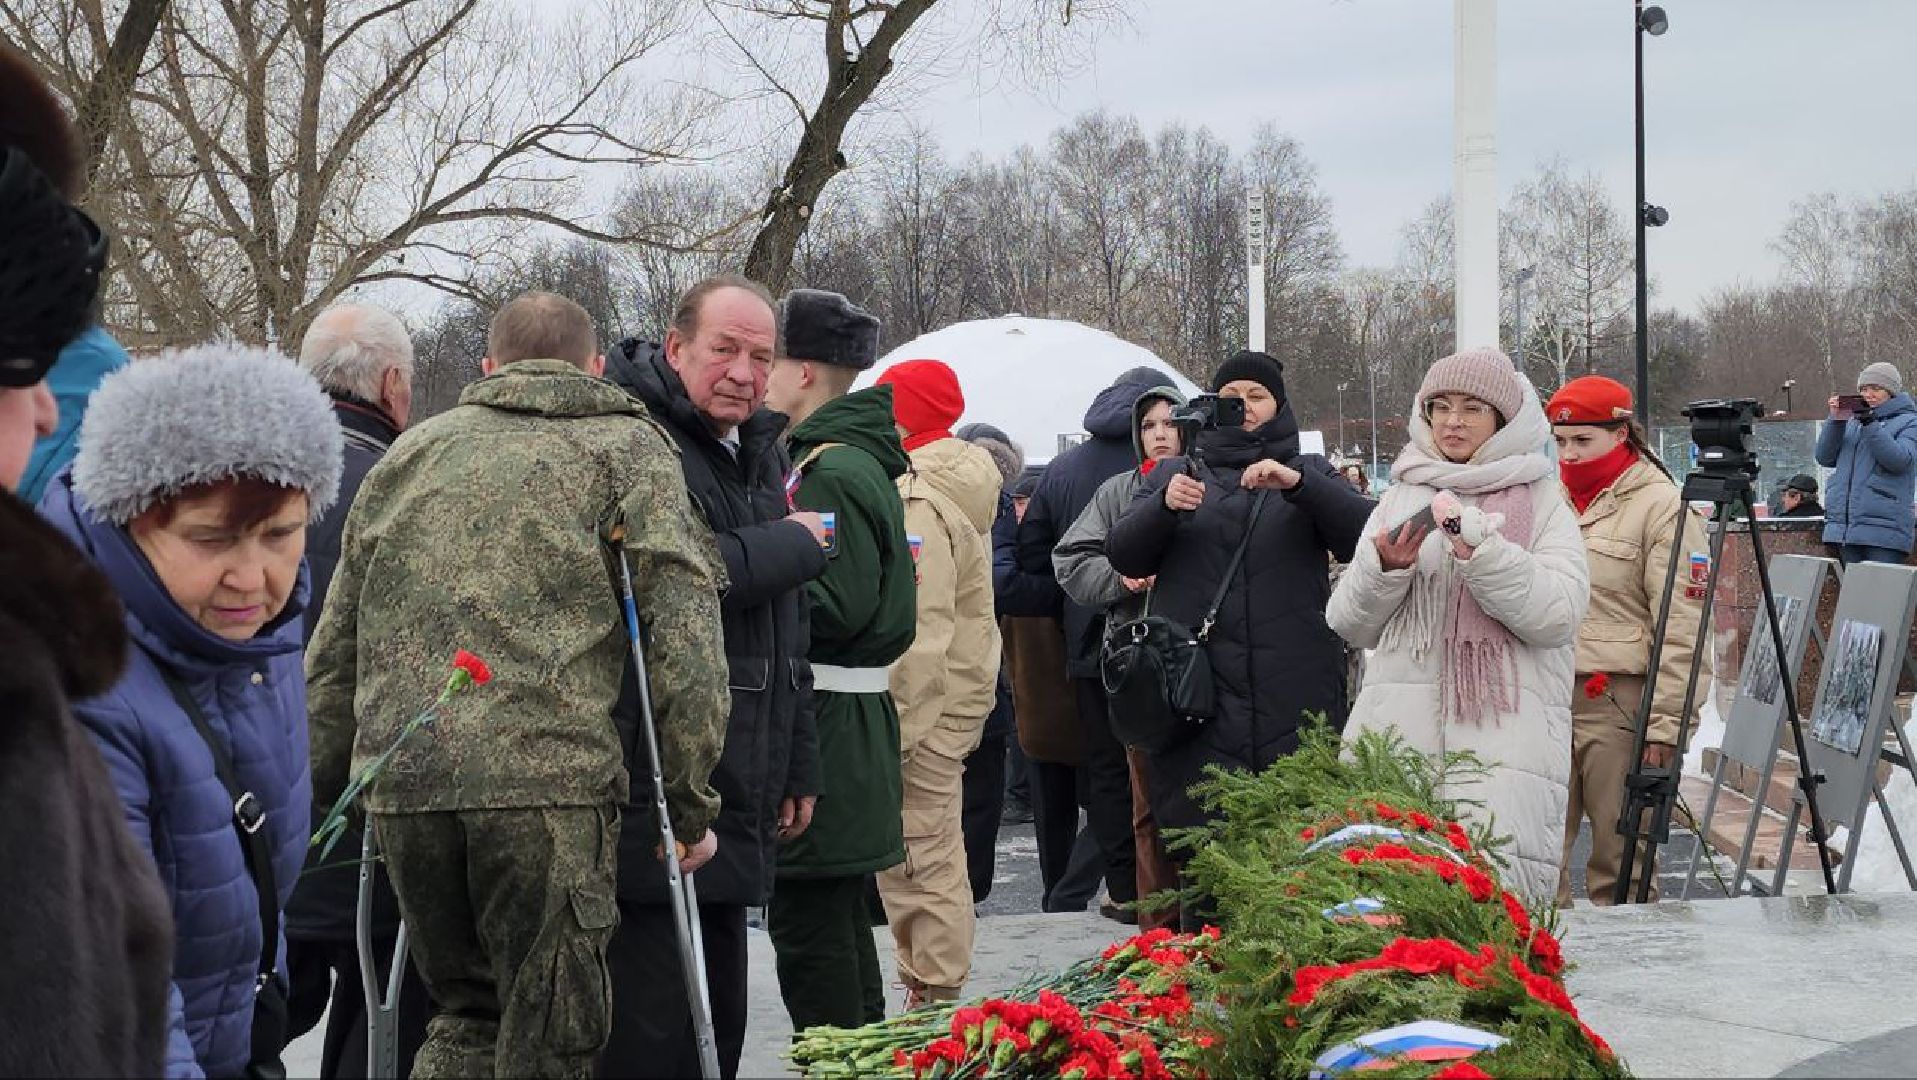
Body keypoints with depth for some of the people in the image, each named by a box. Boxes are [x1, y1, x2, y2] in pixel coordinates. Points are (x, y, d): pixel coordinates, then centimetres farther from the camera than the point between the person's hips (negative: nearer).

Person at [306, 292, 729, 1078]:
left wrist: (318, 786, 27)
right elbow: (683, 632, -1)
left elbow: (335, 645, 21)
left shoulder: (410, 453, 23)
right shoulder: (627, 447, 11)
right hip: (549, 775, -4)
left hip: (400, 783, 4)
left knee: (468, 1013, 20)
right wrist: (689, 802, 3)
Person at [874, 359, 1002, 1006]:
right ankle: (935, 994, 28)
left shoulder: (918, 502, -18)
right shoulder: (952, 485, 14)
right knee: (933, 853, 18)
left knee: (918, 860, -5)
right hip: (958, 692, 11)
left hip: (925, 704, -11)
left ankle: (932, 996, 1)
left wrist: (891, 728, -22)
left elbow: (922, 631, -24)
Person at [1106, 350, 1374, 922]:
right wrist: (1163, 506, -13)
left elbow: (1365, 534, -2)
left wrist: (1297, 483, -17)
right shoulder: (1175, 473, 20)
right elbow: (1121, 554, 6)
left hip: (1293, 694, 0)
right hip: (1196, 687, 1)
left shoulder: (1309, 472, 17)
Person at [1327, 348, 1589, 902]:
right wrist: (1386, 567, -4)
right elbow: (1349, 625, 15)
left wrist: (1479, 549, -15)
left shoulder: (1543, 504, 11)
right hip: (1397, 732, 3)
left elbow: (1558, 615, -5)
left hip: (1503, 743, -2)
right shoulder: (1399, 499, 19)